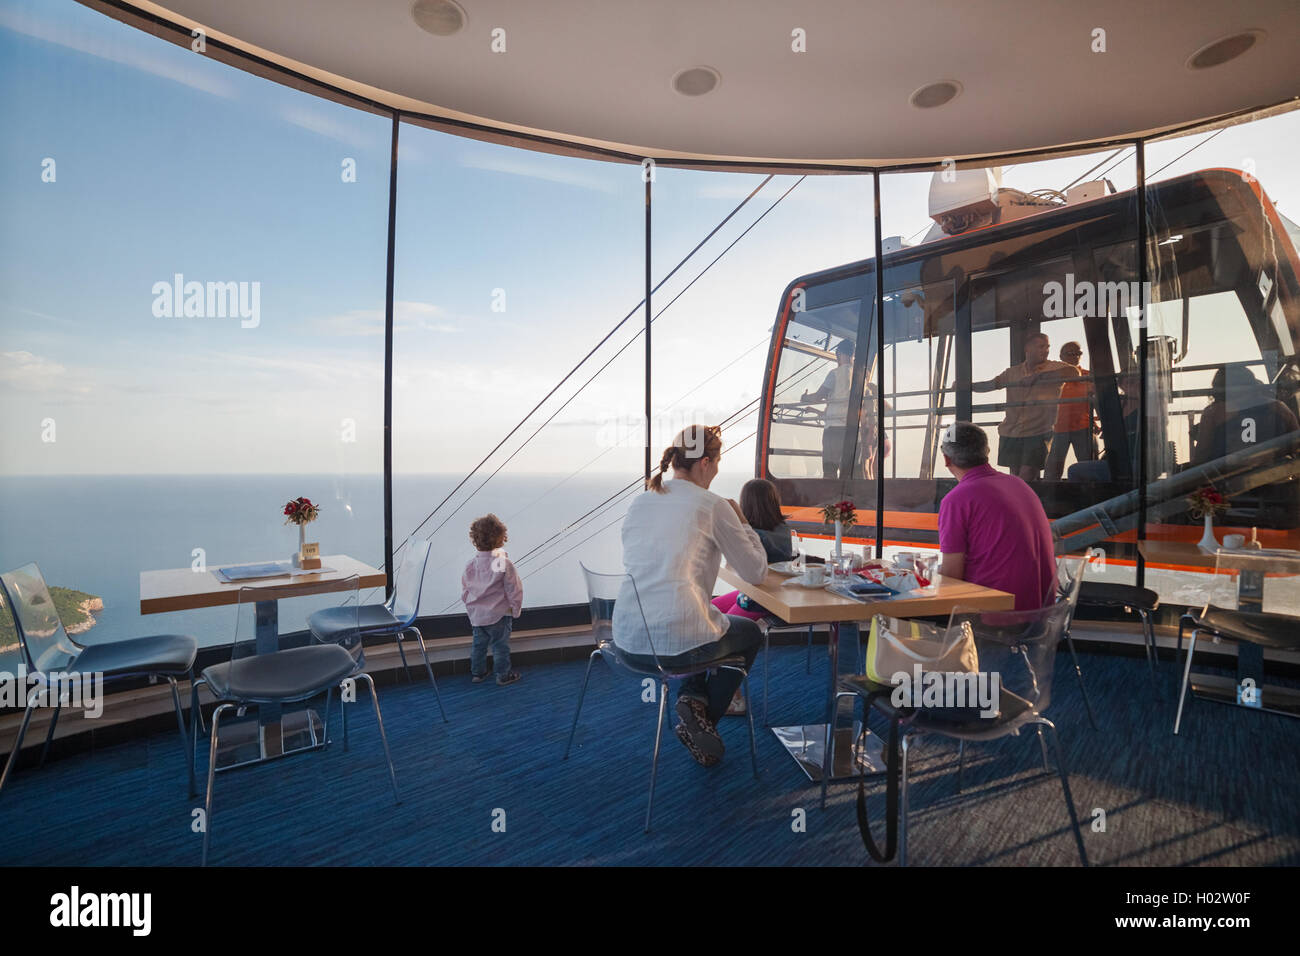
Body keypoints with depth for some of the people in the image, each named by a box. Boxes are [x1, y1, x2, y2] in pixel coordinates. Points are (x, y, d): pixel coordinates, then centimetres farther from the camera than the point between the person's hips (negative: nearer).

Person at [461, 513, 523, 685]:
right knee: (500, 646, 10)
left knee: (478, 644, 21)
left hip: (476, 615, 5)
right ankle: (503, 675, 23)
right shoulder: (504, 563, -20)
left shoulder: (471, 564, -5)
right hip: (498, 615, -5)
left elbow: (464, 592, 5)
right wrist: (516, 610, 1)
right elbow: (514, 590, -14)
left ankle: (477, 673, 34)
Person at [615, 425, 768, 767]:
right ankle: (702, 722, 18)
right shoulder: (713, 506, -6)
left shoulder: (640, 502, 10)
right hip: (678, 644, -5)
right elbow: (756, 572, 2)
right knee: (751, 633, 27)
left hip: (628, 640, 6)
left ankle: (692, 697, 17)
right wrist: (742, 523, 15)